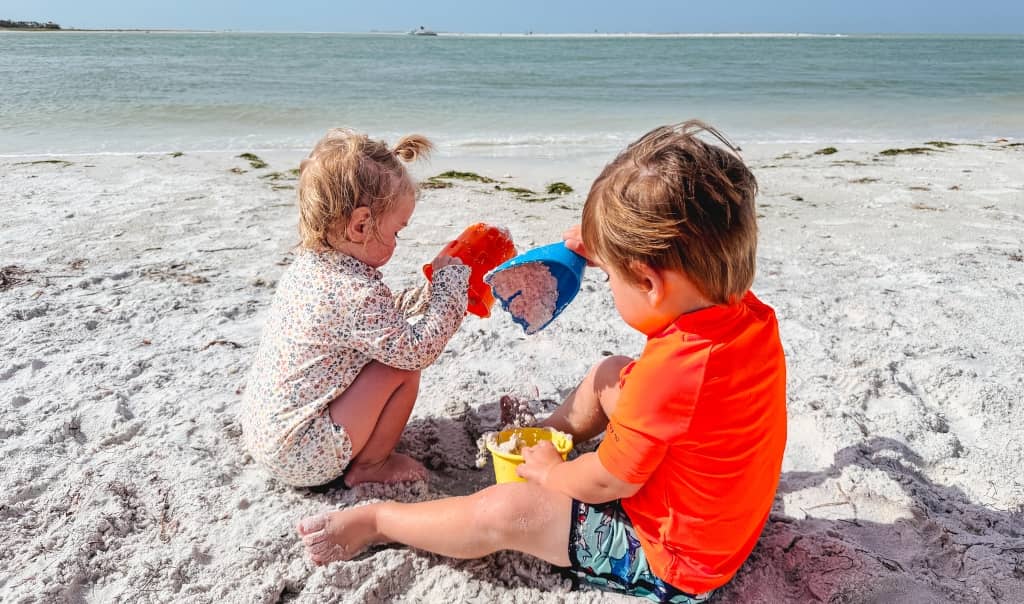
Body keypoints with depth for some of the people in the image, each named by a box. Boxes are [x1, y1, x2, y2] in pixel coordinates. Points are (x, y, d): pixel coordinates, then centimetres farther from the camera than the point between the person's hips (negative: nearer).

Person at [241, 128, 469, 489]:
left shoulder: (307, 264, 2)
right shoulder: (355, 291, -27)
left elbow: (381, 317, 14)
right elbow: (418, 349, -22)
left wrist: (431, 292, 10)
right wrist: (450, 281, -12)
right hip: (302, 458, -9)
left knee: (387, 351, 15)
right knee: (402, 368, -11)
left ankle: (364, 456, 19)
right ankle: (369, 466, 6)